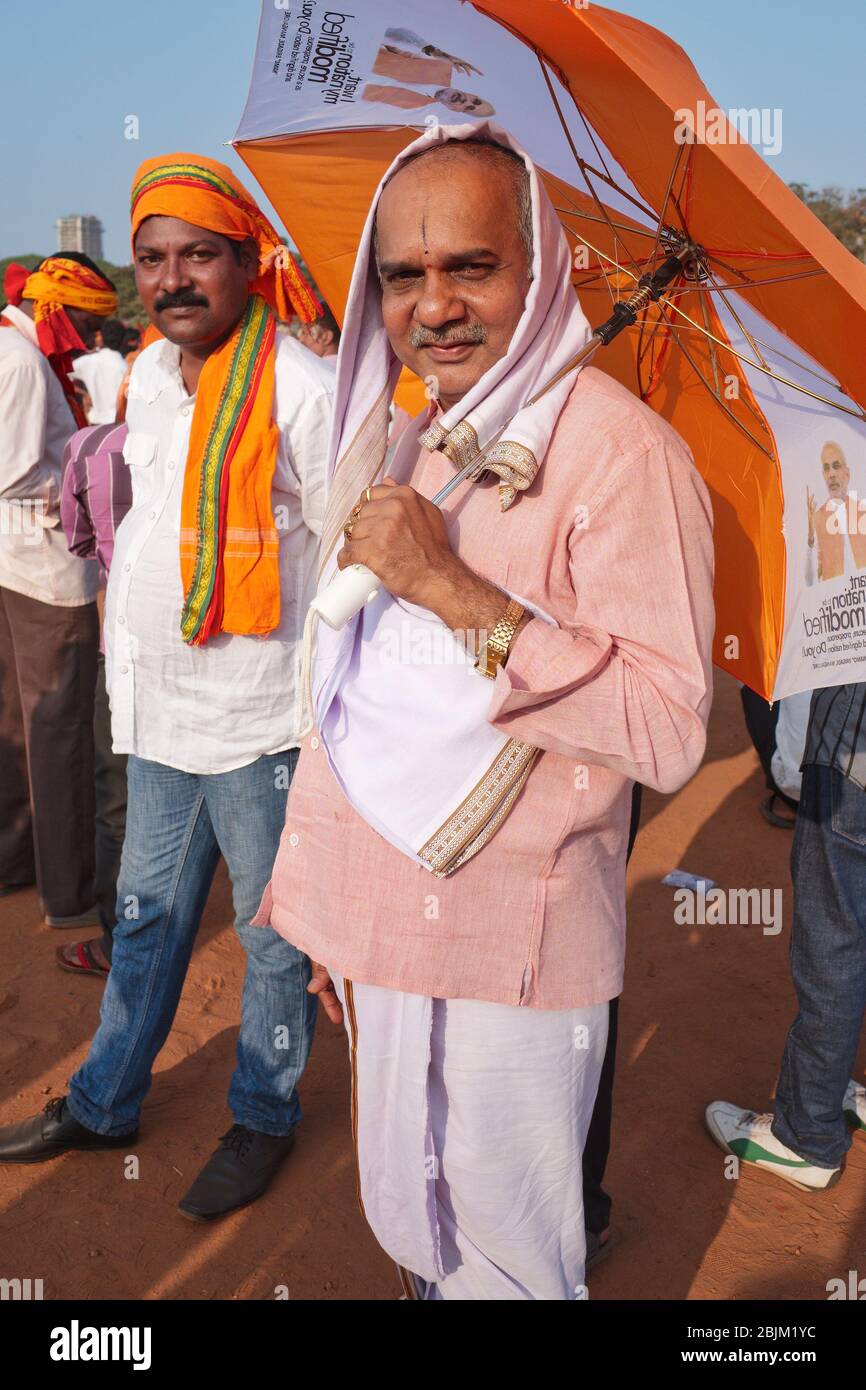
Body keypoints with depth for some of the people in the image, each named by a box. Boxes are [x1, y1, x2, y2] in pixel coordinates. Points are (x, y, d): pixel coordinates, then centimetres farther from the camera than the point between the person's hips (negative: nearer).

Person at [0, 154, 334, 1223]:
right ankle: (103, 1105, 39)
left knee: (271, 931, 10)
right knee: (146, 918, 20)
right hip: (158, 710, 7)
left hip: (258, 722, -7)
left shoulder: (300, 389, -15)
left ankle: (263, 1118, 32)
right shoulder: (148, 377, 9)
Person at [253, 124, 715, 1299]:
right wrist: (317, 895, 17)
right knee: (406, 1217, 23)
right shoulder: (383, 443, 9)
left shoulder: (614, 446, -15)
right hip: (381, 927, 7)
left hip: (514, 945, -6)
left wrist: (457, 591, -28)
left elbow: (669, 729, -23)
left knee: (505, 1252, 12)